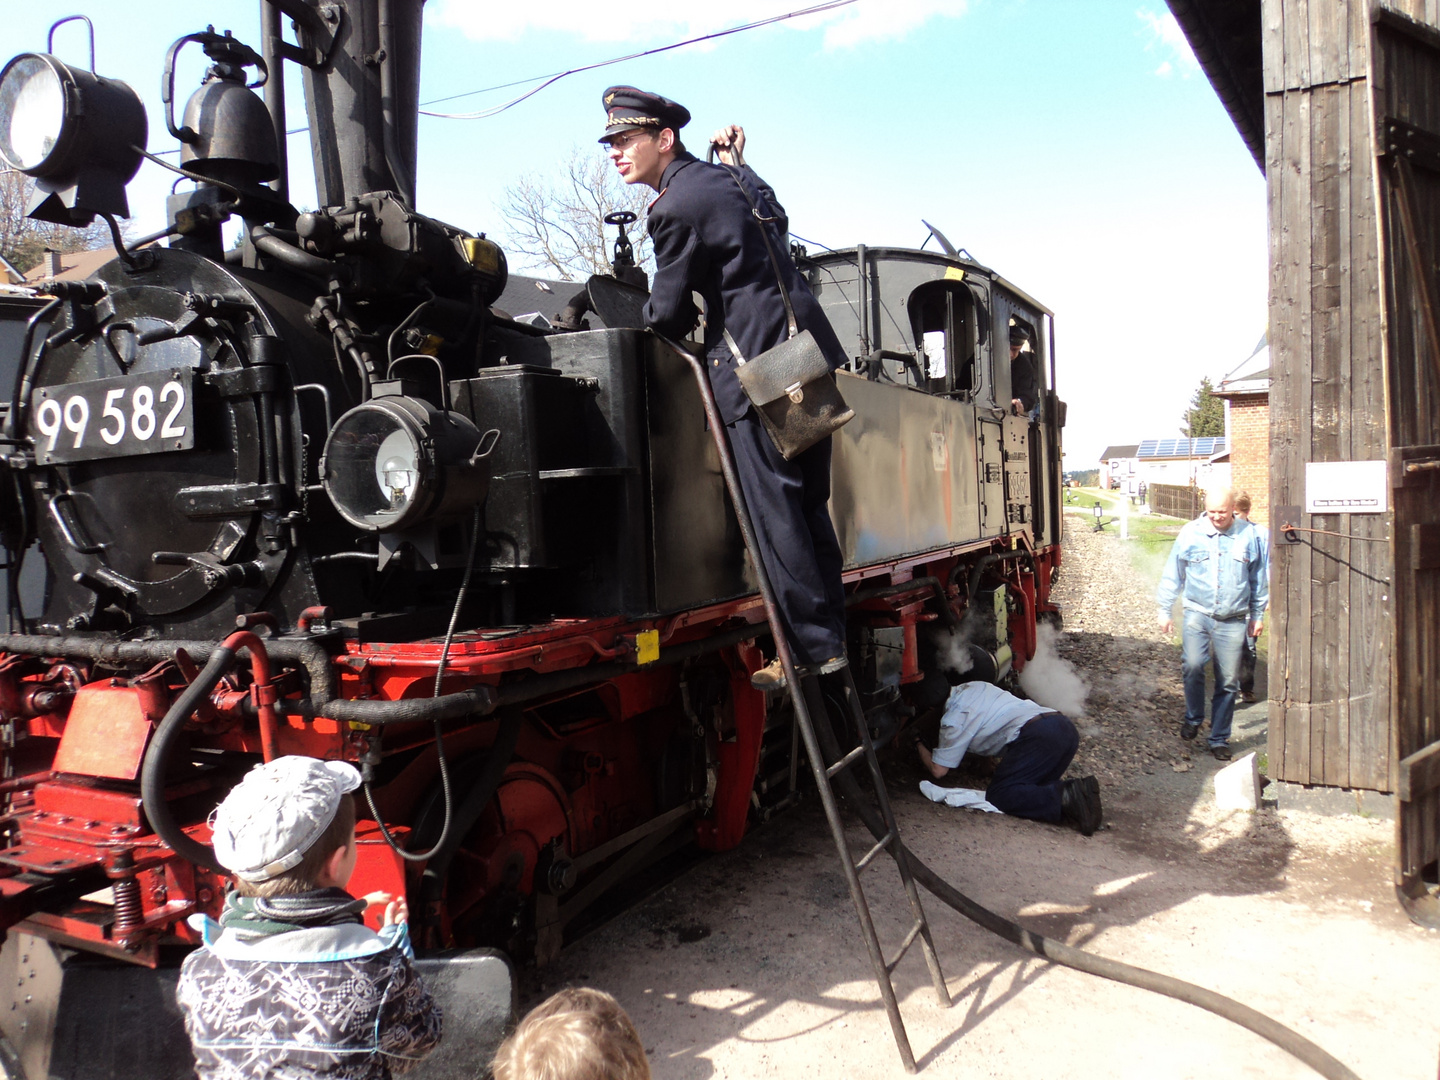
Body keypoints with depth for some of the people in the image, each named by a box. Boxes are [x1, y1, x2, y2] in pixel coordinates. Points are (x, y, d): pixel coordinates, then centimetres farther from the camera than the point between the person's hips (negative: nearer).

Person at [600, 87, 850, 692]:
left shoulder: (675, 206, -9)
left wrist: (644, 331, 17)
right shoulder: (731, 179, 18)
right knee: (808, 504, 12)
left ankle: (813, 649, -2)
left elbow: (669, 314, -5)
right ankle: (831, 637, 17)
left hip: (757, 366, -9)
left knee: (774, 511, -5)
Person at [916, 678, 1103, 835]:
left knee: (998, 796, -8)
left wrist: (918, 743, 29)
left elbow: (938, 770, 12)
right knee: (1033, 787, 18)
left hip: (1038, 735, -9)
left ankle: (1066, 798, -27)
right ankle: (1074, 789, -10)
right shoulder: (973, 686, 28)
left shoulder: (954, 720, 5)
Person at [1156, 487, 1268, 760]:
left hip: (1233, 621, 1)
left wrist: (1258, 615, 17)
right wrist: (1164, 610, 7)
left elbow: (1258, 578, 14)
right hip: (1198, 613, -1)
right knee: (1192, 665, -22)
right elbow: (1173, 574, 7)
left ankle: (1219, 739, 19)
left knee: (1228, 682, 5)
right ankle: (1193, 717, 4)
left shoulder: (1247, 535, 2)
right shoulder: (1191, 532, -1)